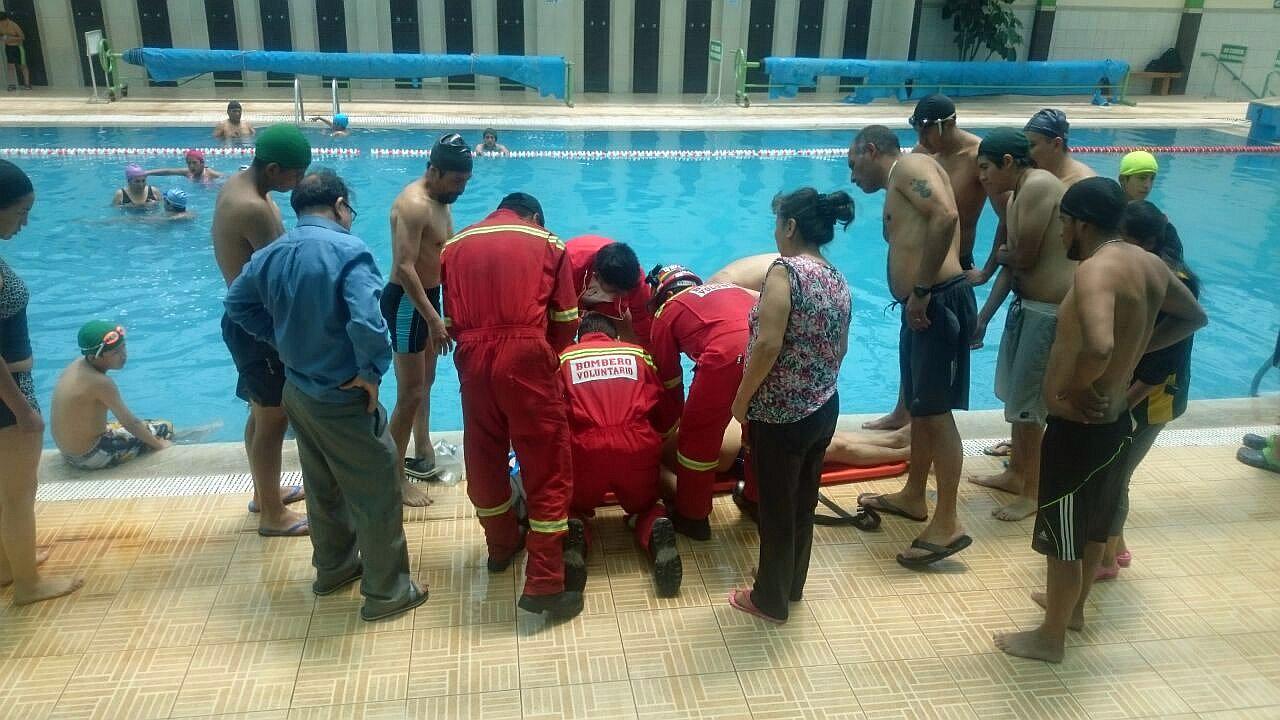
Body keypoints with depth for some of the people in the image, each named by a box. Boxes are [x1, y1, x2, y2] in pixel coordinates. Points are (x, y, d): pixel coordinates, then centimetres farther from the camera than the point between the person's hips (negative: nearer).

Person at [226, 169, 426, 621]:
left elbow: (237, 303, 14)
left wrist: (284, 340, 13)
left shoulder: (271, 254, 3)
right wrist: (372, 371, -19)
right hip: (342, 398, -8)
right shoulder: (347, 250, -21)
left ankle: (334, 567, 41)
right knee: (377, 491, 6)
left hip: (297, 391, 8)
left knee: (322, 485, 24)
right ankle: (385, 591, 16)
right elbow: (367, 320, -34)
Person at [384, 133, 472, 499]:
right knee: (410, 393, -6)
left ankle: (422, 455, 37)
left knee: (425, 383, 21)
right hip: (406, 302, -10)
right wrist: (433, 319, -33)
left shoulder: (440, 200, 7)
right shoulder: (413, 205, -23)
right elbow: (405, 268, -30)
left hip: (428, 296, 10)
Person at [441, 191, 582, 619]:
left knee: (484, 458, 20)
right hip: (526, 356, -3)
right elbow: (566, 320, 8)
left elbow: (451, 319, 17)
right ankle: (545, 584, 1)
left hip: (472, 359, 4)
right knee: (547, 468, 2)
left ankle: (501, 545, 40)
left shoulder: (455, 246, 20)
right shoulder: (547, 243, 13)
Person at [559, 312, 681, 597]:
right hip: (638, 448, 1)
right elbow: (660, 406, 18)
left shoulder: (565, 357, 16)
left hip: (585, 449, 0)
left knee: (574, 507, 27)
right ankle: (657, 532, -7)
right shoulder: (637, 353, 19)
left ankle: (574, 534, -8)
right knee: (645, 506, 27)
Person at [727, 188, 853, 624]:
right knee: (803, 501, 21)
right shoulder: (838, 281, 6)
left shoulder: (786, 270, -17)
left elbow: (768, 345, -24)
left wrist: (741, 399, -13)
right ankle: (792, 586, 37)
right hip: (824, 408, 8)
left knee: (776, 507, 7)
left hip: (782, 413, -8)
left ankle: (771, 601, 22)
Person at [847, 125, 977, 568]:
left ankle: (947, 524, -2)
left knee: (935, 410, -7)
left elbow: (946, 216, -21)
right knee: (918, 406, 18)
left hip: (940, 302, -10)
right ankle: (913, 497, 33)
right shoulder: (898, 189, 26)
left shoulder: (909, 166, -3)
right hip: (922, 306, 10)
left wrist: (921, 289, -21)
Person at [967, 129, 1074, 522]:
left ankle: (1032, 494, 14)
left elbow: (1024, 258, -21)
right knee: (1016, 396, 21)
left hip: (1050, 313, -10)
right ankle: (1015, 473, 37)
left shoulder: (1038, 187, -18)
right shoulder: (1017, 195, 12)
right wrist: (983, 316, 14)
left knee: (1027, 405, -1)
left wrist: (1002, 254, 2)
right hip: (1028, 305, 10)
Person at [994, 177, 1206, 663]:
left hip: (1078, 429, -9)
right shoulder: (1148, 264, 3)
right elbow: (1194, 316, 20)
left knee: (1063, 539, 7)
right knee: (1092, 528, 26)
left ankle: (1049, 638, 24)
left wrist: (1071, 391, -24)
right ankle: (1073, 607, 46)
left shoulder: (1096, 269, -26)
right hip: (1115, 420, 9)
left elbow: (1098, 348, -42)